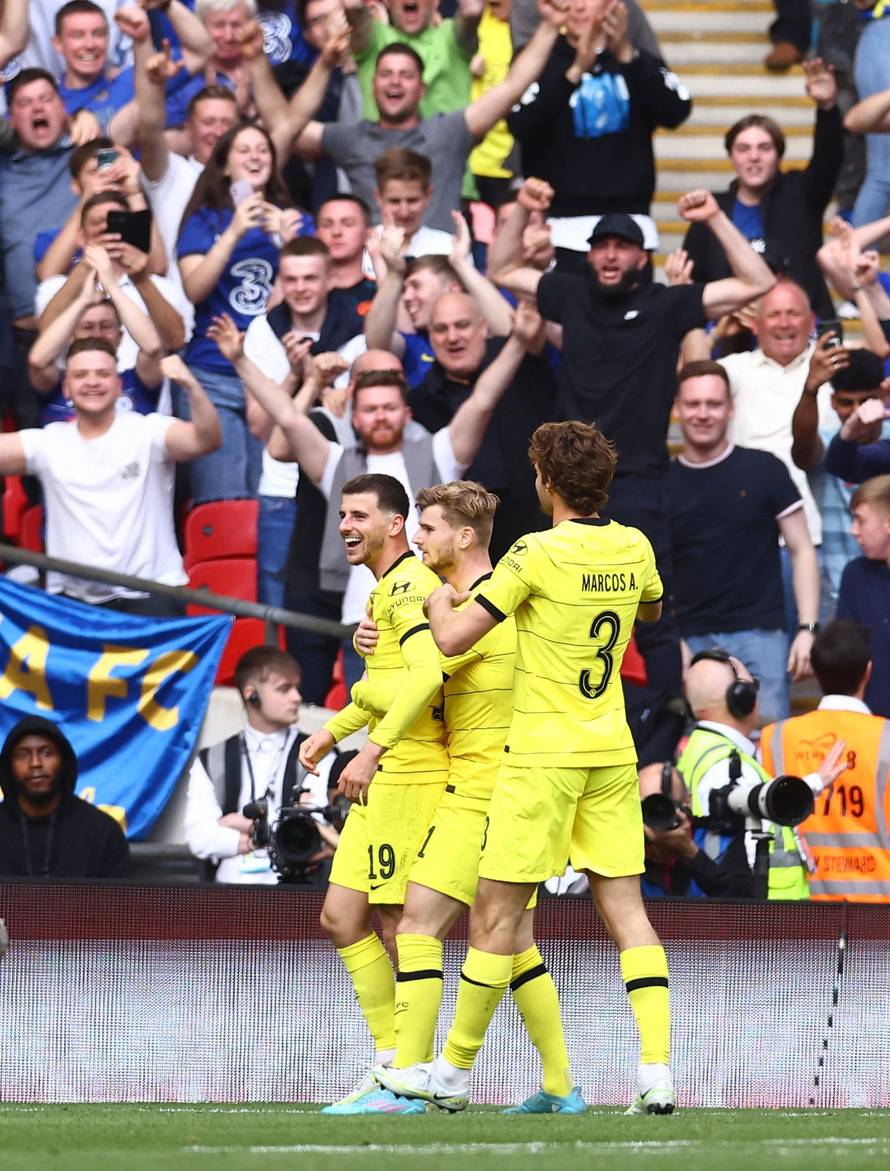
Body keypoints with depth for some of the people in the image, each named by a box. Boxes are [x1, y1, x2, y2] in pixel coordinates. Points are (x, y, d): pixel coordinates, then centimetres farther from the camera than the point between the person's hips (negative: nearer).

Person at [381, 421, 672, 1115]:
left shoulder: (539, 554, -14)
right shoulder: (633, 548, 4)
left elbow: (453, 640, -12)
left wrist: (440, 603, 8)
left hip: (544, 753, -6)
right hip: (613, 747, 6)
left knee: (497, 912, 2)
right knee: (626, 908, 3)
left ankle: (454, 1073, 10)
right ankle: (657, 1071, -10)